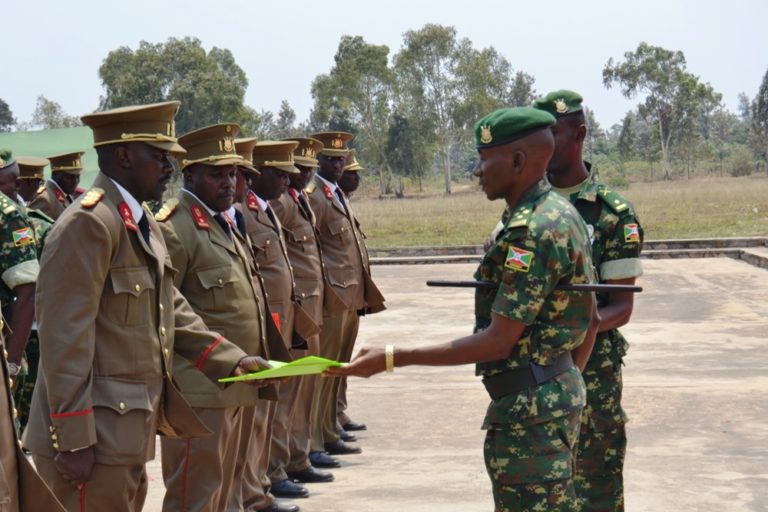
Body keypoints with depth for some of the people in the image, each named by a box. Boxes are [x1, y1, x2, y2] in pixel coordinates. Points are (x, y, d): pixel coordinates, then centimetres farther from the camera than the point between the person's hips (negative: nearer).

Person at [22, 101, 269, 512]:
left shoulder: (142, 224, 14)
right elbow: (63, 336, -21)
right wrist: (73, 441, -22)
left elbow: (171, 311, 18)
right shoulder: (89, 223, -17)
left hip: (125, 434, 10)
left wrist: (234, 359, 6)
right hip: (94, 442, -10)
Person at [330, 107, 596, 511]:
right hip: (554, 388, 10)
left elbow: (498, 341, -24)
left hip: (530, 404, -10)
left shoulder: (533, 231, -22)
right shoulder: (556, 212, 10)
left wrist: (394, 358, -22)